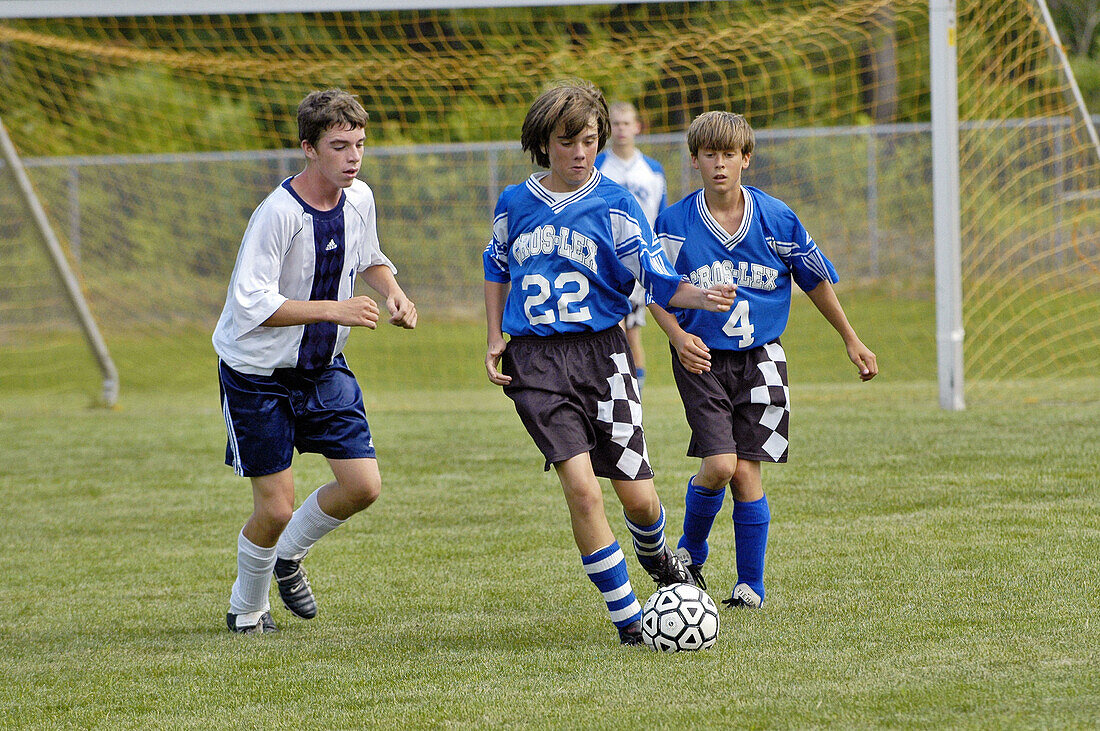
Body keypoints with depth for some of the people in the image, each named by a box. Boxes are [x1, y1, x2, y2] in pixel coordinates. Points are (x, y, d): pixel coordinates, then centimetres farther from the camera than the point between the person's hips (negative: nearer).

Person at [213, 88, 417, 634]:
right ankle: (246, 609, 22)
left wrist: (395, 294, -3)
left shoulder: (358, 199, -4)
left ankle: (289, 557, 26)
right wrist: (334, 310, -34)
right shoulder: (277, 214, -26)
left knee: (363, 486, -2)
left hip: (324, 369, 6)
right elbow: (251, 303, -29)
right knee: (276, 507, -5)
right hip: (257, 376, -6)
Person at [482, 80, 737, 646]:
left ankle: (653, 553, 38)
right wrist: (494, 341, 14)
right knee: (580, 484, -17)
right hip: (535, 361, 0)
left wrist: (699, 297, -26)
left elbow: (658, 279, -5)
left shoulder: (614, 204, -1)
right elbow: (497, 269, 24)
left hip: (600, 353, 0)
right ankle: (626, 616, -6)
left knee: (637, 495, -2)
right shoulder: (514, 204, 6)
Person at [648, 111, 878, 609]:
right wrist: (678, 336, -14)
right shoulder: (675, 223, -6)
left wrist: (851, 341, 15)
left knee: (746, 471, -5)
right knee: (719, 464, -16)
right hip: (702, 359, -1)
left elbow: (816, 281, 9)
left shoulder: (776, 219, -3)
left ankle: (750, 585, 8)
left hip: (759, 358, 1)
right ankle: (690, 554, 12)